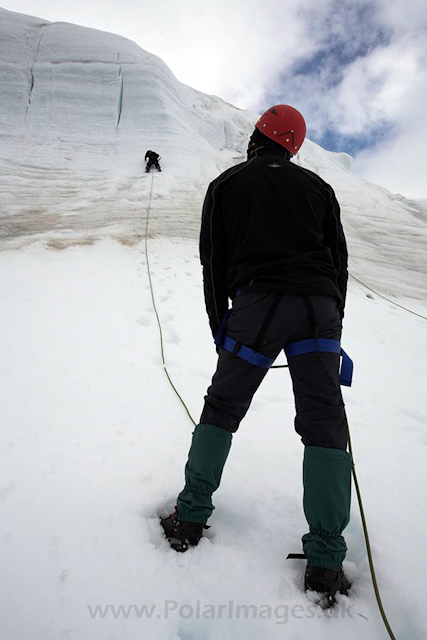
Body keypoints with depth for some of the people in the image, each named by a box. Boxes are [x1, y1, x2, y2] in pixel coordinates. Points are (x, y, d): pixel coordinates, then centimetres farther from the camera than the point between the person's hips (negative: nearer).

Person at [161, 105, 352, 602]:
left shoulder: (226, 184, 15)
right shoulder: (316, 186, 19)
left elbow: (213, 261, 8)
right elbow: (338, 259, 15)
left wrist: (219, 324, 13)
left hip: (257, 304, -1)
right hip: (318, 305, 2)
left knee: (221, 407, 12)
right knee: (323, 423, 3)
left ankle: (190, 517, 14)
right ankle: (325, 560, 4)